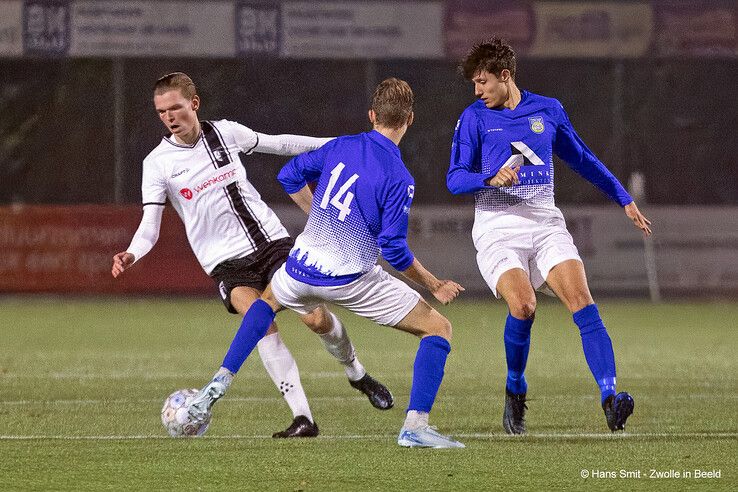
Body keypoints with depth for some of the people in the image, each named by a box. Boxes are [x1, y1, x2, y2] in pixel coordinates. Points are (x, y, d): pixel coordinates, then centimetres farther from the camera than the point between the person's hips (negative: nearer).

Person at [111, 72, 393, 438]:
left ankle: (356, 374, 24)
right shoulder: (158, 163, -5)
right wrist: (131, 254, -31)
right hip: (226, 261, -2)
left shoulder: (225, 132, 1)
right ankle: (302, 418, -23)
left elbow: (276, 144, 17)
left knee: (317, 319, -9)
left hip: (271, 241, 2)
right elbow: (150, 225, -10)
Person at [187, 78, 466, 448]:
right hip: (351, 279, -5)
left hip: (303, 265, 5)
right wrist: (433, 285, -3)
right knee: (438, 329, 3)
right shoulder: (398, 178, -14)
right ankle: (415, 426, -13)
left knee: (268, 301, 38)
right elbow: (394, 250, -16)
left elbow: (290, 176, 15)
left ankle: (217, 386, 25)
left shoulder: (340, 146, 3)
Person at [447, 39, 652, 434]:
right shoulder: (474, 117, 4)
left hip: (545, 223, 2)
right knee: (523, 304, -25)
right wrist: (491, 179, -21)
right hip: (497, 228, -2)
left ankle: (609, 395, -27)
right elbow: (455, 179, -1)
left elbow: (582, 160, 24)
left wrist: (624, 200, 24)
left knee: (581, 298, -19)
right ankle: (515, 390, -1)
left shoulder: (548, 110, 11)